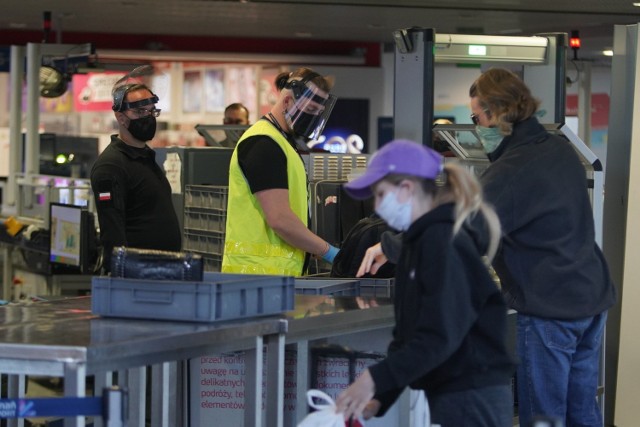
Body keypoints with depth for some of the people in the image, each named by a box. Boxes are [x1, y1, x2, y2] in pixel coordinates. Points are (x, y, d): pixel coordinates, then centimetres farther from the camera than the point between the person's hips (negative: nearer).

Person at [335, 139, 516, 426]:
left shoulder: (444, 242, -15)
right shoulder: (419, 241, 15)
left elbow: (440, 337, -23)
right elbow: (408, 333, 16)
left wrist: (375, 379, -24)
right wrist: (379, 398, 7)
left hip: (472, 401, -10)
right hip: (451, 396, 10)